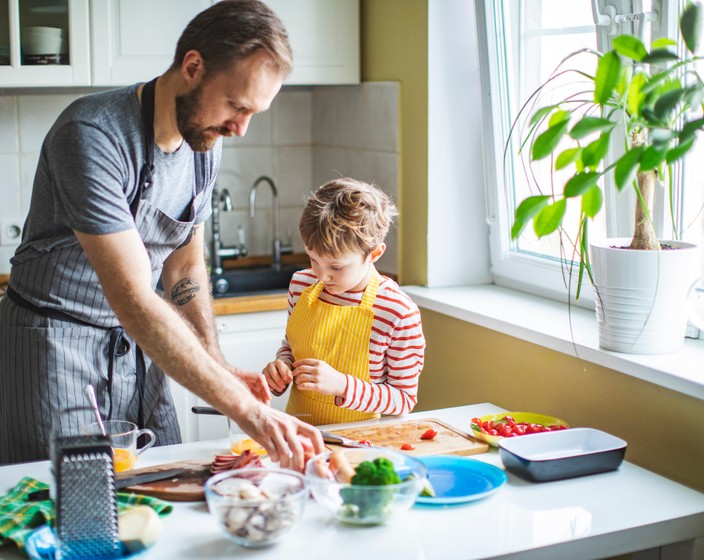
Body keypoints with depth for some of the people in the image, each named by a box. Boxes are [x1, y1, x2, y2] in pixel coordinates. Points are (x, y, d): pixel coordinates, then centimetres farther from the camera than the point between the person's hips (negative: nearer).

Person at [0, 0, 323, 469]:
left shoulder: (207, 142, -2)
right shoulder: (91, 135, -27)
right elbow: (133, 301, -32)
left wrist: (218, 366, -4)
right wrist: (245, 409, -36)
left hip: (136, 343, 7)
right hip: (54, 343, -6)